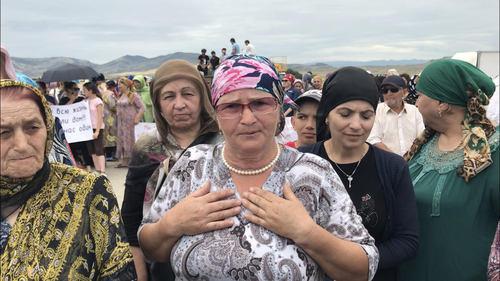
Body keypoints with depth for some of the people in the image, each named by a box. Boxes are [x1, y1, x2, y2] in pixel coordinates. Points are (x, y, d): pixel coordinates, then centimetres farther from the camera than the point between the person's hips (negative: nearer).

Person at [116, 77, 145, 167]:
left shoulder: (133, 95, -9)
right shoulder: (120, 96, 13)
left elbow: (142, 108, -12)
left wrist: (137, 119, -17)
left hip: (130, 122, -7)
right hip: (120, 122, 7)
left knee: (129, 139, -4)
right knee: (121, 140, 7)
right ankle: (123, 160, 13)